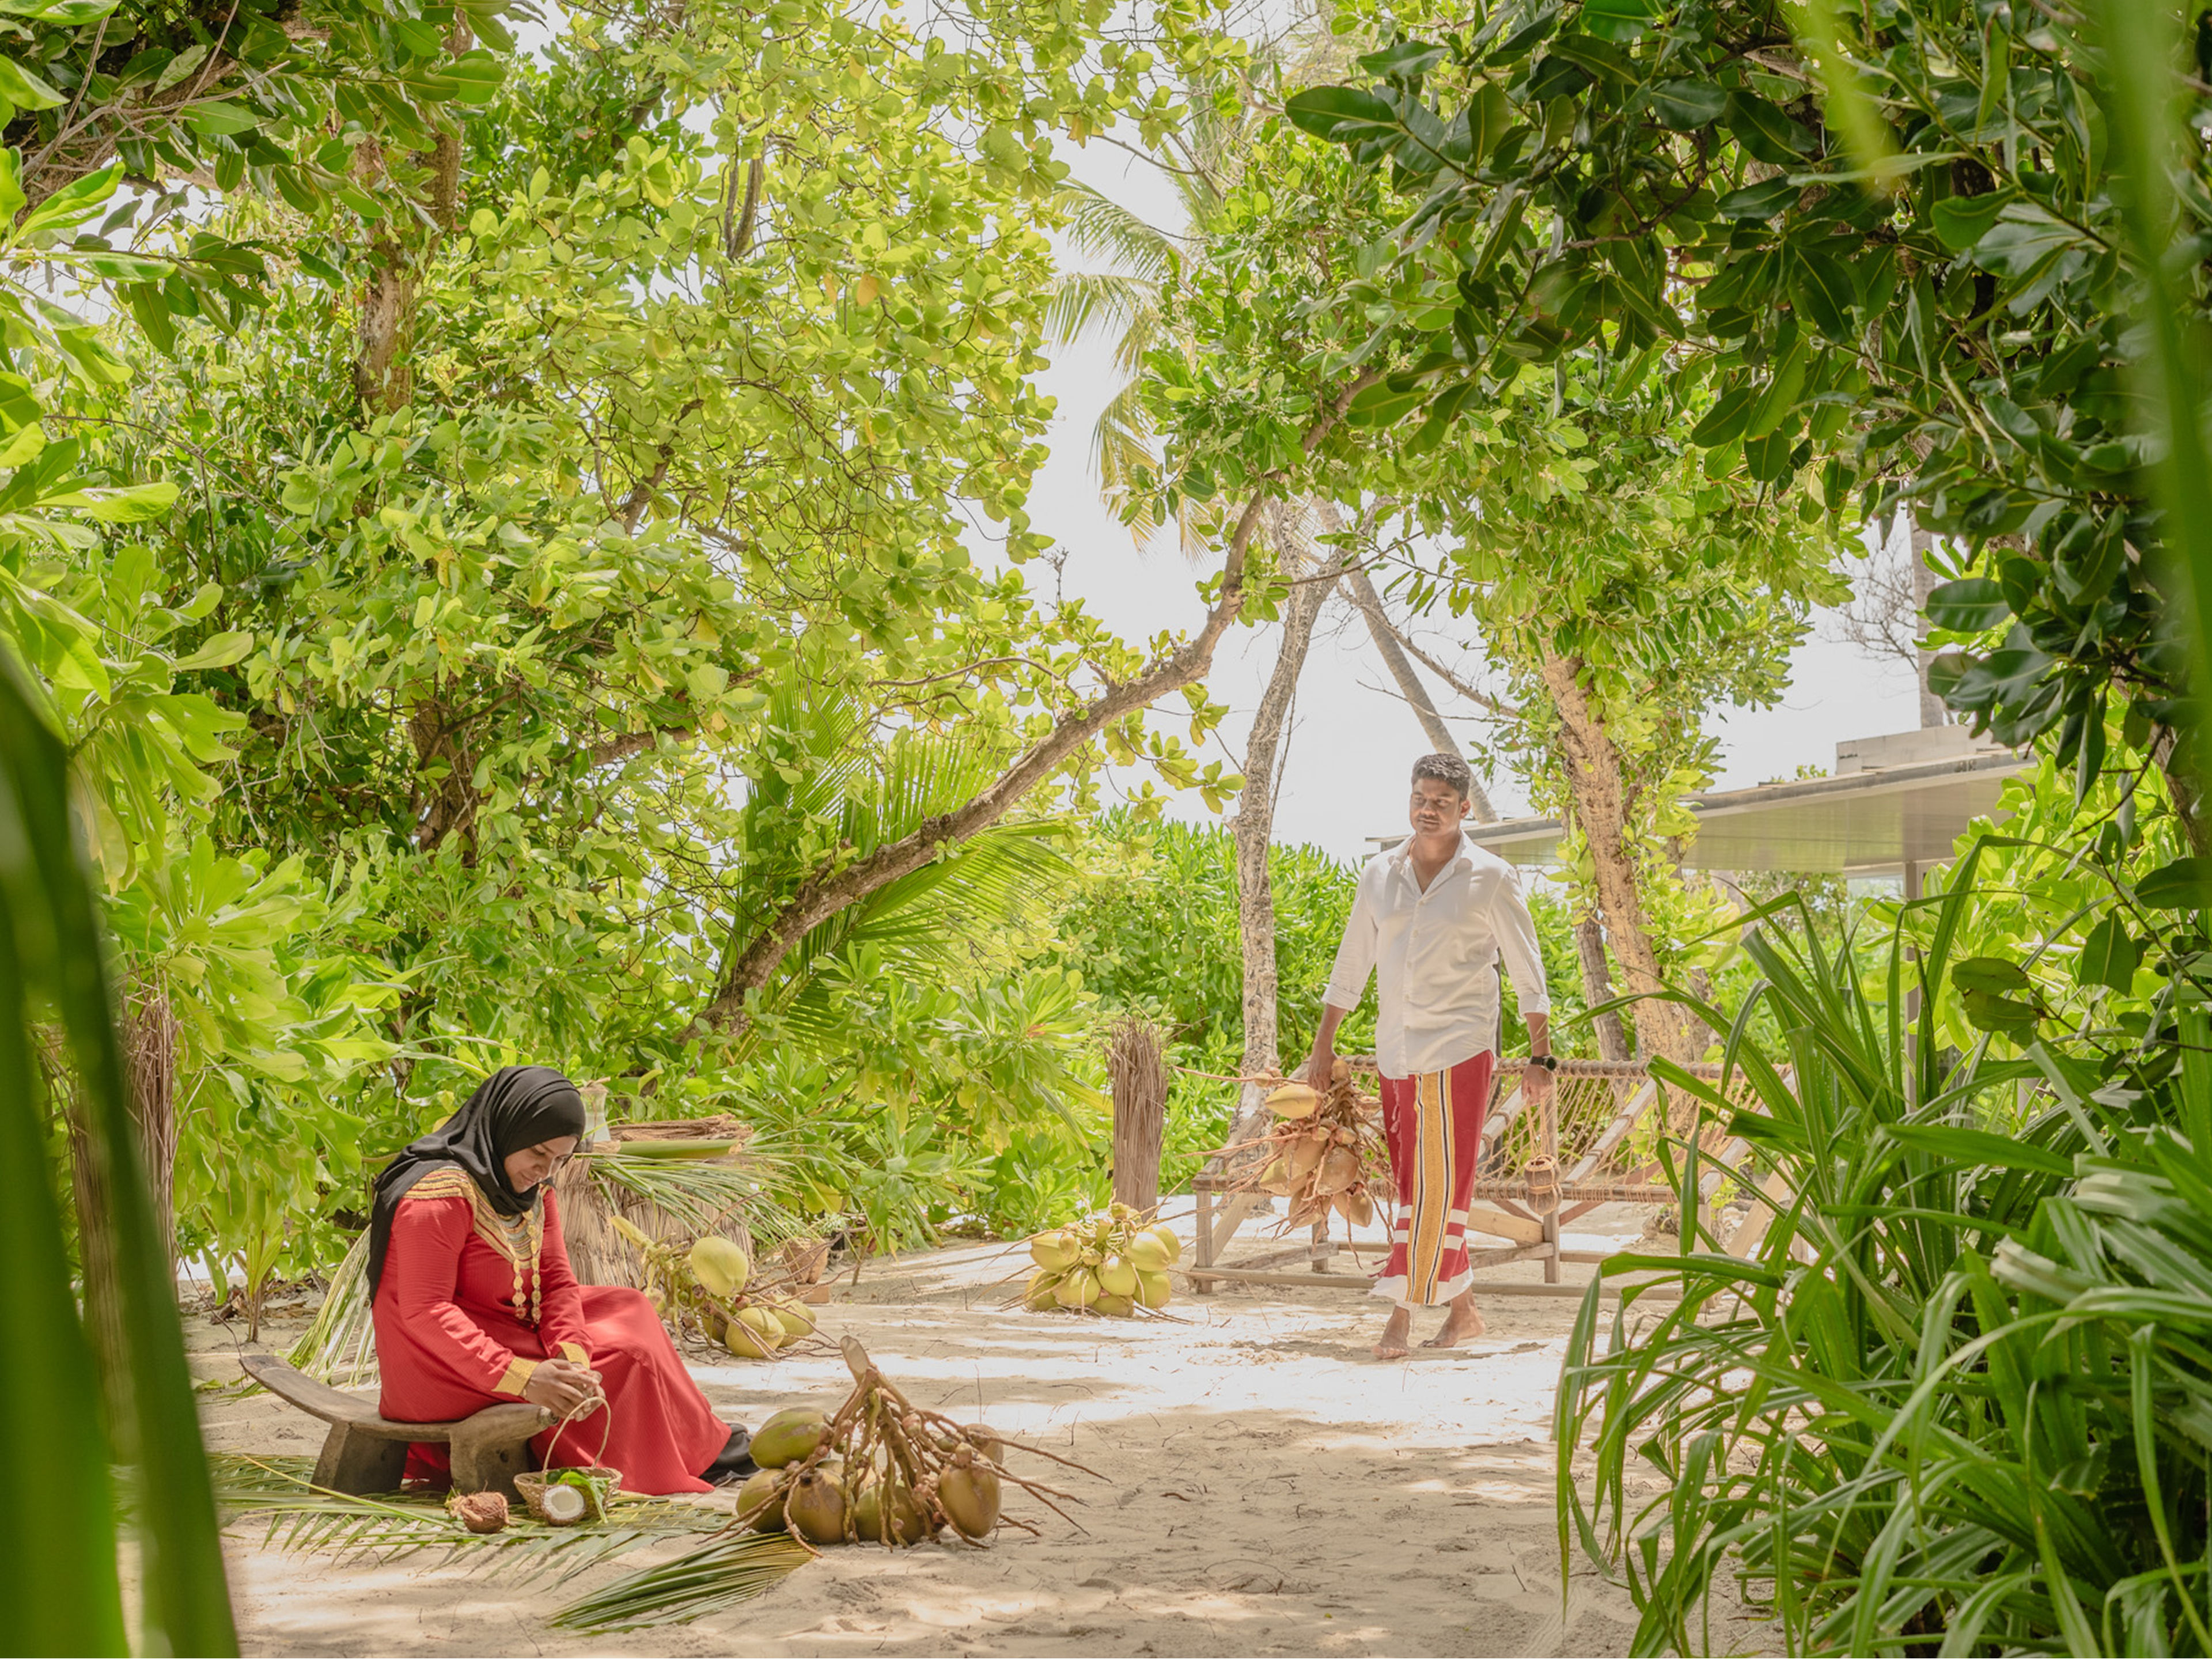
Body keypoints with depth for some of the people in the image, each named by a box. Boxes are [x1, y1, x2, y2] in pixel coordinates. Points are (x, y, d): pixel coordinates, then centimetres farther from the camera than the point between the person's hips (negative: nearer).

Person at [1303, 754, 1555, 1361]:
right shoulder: (1380, 874, 9)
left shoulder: (1489, 877, -2)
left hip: (1460, 1047, -4)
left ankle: (1402, 1311, -7)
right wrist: (1323, 1044, 14)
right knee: (1412, 1181, 6)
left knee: (1439, 1182, -9)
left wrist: (1540, 1057, -2)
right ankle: (1463, 1309, 16)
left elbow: (1527, 969, 1)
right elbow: (1351, 964, 16)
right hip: (1397, 1051, 5)